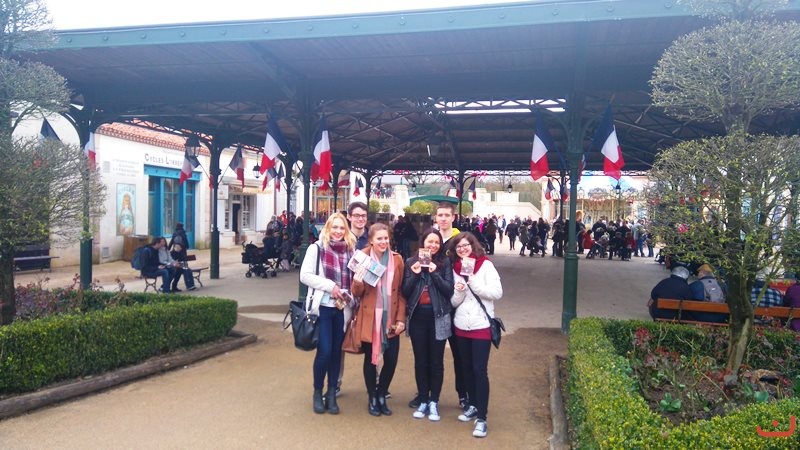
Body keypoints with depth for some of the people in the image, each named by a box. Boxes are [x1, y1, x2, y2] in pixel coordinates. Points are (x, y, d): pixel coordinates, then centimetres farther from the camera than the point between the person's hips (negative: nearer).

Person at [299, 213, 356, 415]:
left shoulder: (350, 250, 7)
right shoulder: (317, 248, -4)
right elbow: (304, 275, -8)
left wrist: (350, 295, -2)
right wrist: (329, 285, -15)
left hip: (343, 308, 4)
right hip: (323, 307, -4)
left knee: (336, 351, 9)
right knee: (324, 351, -4)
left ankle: (331, 394, 21)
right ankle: (317, 393, 16)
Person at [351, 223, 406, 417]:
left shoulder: (397, 259, 1)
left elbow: (401, 292, 6)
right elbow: (357, 293, -3)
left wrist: (401, 318, -1)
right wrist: (357, 282, -25)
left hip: (391, 317, 2)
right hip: (369, 317, -2)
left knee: (391, 359, 3)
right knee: (371, 358, 9)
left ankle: (382, 395, 27)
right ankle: (372, 398, 28)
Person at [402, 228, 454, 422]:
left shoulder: (445, 263, -1)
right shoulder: (411, 262, 2)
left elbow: (449, 290, -8)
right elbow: (405, 292, 0)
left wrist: (435, 274, -19)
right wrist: (414, 275, -15)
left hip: (438, 317, -1)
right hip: (417, 317, 2)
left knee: (436, 361, 7)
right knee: (420, 361, 10)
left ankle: (434, 402, 18)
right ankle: (423, 400, 22)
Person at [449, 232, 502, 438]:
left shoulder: (485, 265, -6)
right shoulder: (455, 269, 6)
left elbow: (497, 292, -13)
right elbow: (454, 302, 7)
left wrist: (474, 283, -20)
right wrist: (459, 291, -13)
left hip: (481, 326, -5)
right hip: (461, 326, 5)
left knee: (480, 370, -6)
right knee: (467, 368, 15)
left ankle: (482, 418, 0)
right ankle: (473, 406, 32)